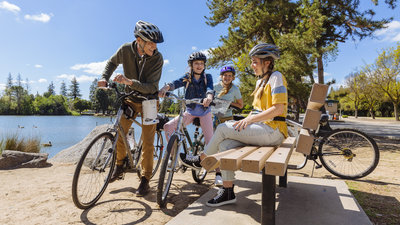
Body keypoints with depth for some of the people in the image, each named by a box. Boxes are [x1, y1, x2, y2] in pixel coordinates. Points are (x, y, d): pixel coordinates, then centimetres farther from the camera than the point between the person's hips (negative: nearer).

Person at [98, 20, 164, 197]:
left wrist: (129, 82, -37)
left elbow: (152, 87, -24)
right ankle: (120, 166, 27)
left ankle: (145, 179, 10)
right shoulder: (126, 50, -11)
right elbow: (112, 62, 11)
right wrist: (104, 78, -6)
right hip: (130, 98, 3)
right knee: (119, 134, 0)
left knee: (147, 141, -5)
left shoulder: (157, 58, -19)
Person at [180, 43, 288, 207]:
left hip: (273, 130, -8)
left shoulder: (276, 77, -7)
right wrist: (245, 121, 5)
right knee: (225, 144, -12)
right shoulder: (260, 81, 21)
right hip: (261, 129, 8)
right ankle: (228, 191, -4)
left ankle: (200, 159, 4)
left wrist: (250, 119, -21)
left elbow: (279, 108, -18)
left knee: (223, 128, -19)